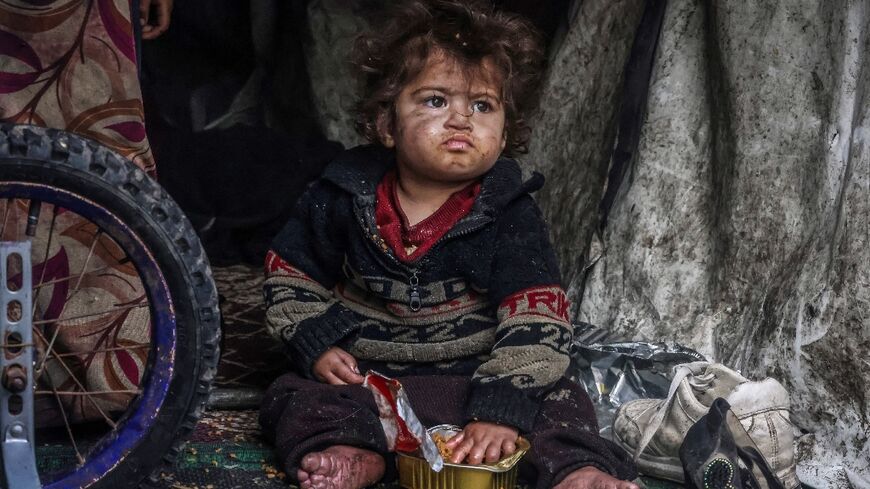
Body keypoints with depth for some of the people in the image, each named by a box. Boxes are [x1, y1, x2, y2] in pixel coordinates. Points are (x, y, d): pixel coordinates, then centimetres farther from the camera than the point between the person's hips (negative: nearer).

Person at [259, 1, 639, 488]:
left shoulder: (510, 214, -10)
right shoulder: (345, 196, -4)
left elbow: (535, 319, -18)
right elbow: (290, 274, 9)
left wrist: (501, 407, -30)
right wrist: (319, 343, -6)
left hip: (475, 375, -1)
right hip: (363, 376, 1)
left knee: (558, 399, -20)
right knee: (294, 395, -21)